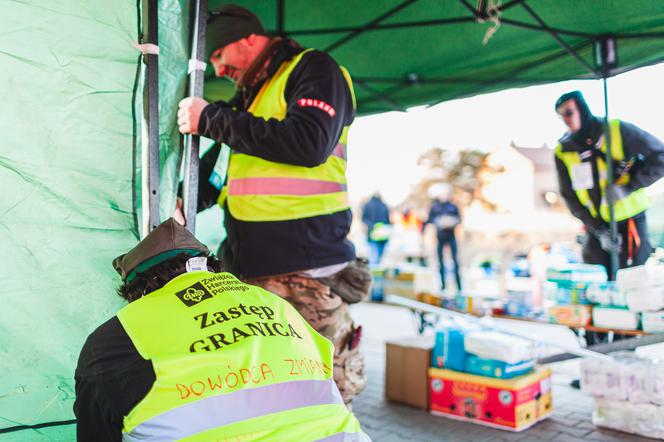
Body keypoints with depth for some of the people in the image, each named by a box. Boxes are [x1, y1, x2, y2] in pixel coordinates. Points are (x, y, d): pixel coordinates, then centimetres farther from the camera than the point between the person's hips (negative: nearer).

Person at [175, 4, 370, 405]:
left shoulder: (314, 69, 2)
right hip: (249, 273, 8)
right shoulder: (247, 97, 25)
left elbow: (309, 143, -18)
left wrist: (212, 119, -10)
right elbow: (212, 179, 31)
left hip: (307, 275, -8)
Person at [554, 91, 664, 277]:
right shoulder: (563, 151, -3)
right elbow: (570, 197, -2)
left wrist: (629, 186, -20)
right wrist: (599, 230, -10)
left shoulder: (617, 131, -11)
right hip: (596, 228, 3)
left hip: (629, 221, -3)